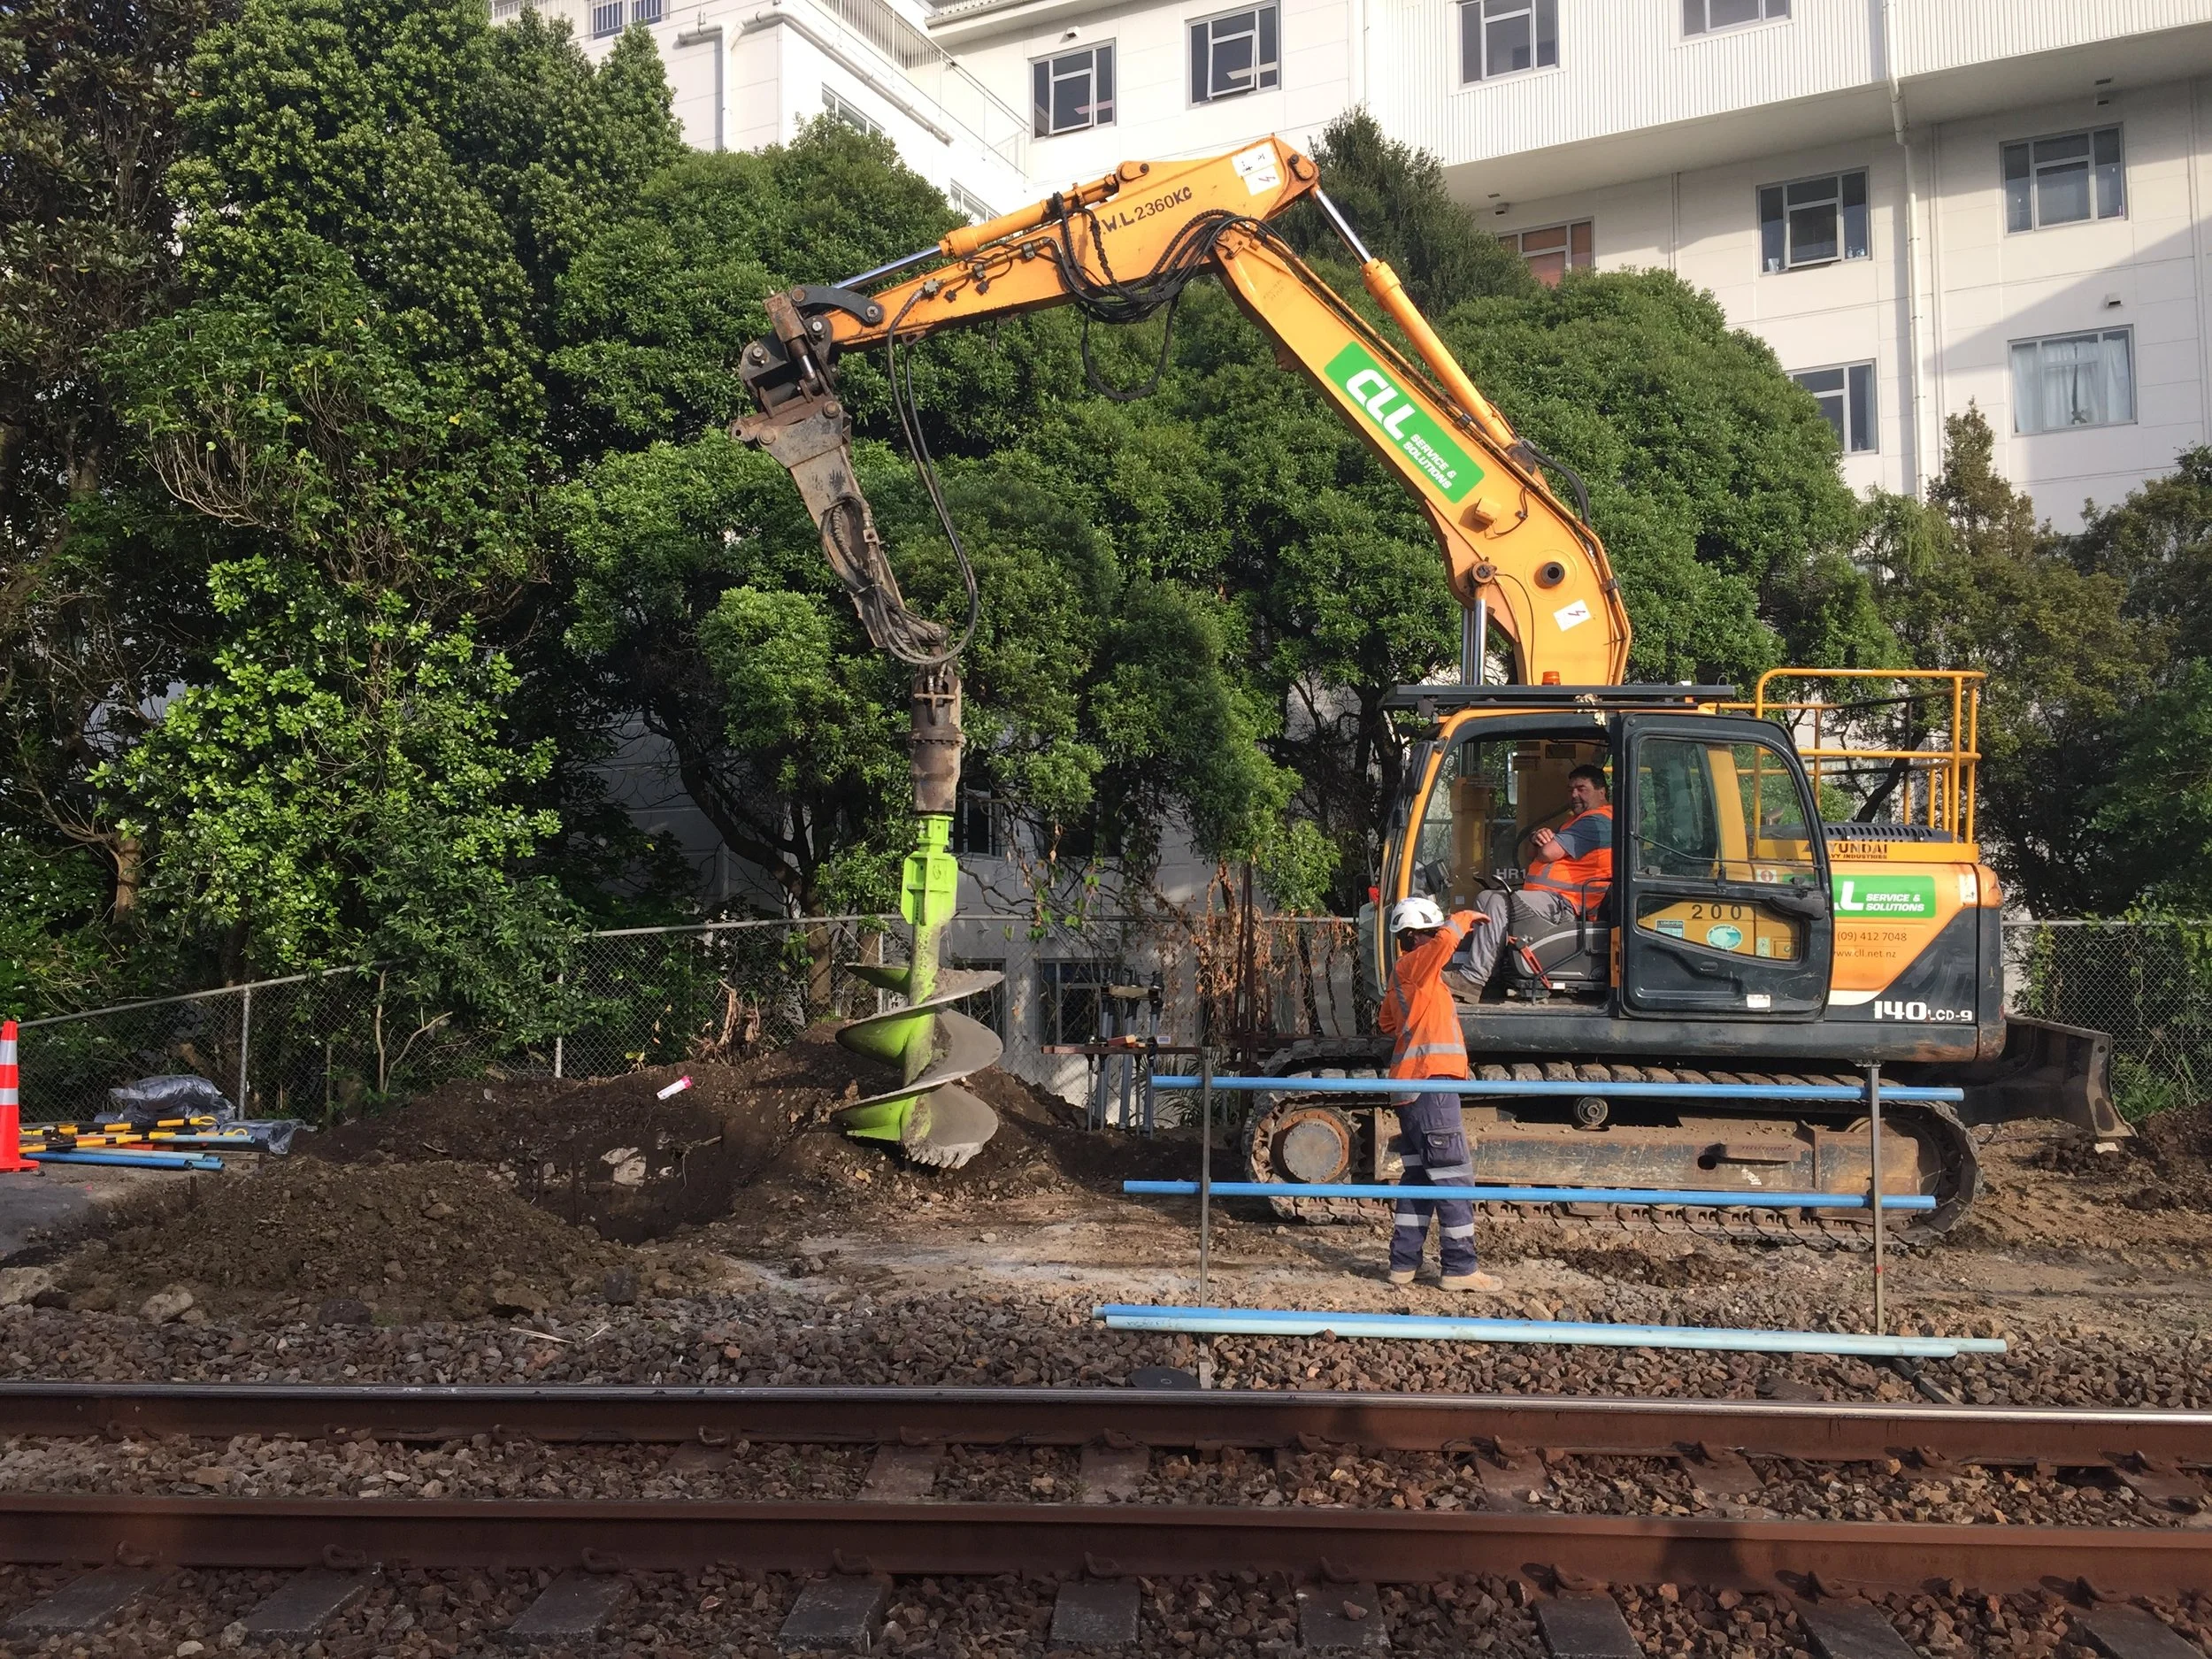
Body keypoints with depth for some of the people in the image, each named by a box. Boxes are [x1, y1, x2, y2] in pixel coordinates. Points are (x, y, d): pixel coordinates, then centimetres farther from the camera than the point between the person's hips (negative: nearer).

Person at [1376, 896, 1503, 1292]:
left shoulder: (1403, 976, 20)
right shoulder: (1413, 966, -9)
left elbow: (1389, 1021, 35)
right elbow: (1446, 939, -26)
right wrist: (1468, 917, -9)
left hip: (1413, 1089, 10)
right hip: (1429, 1085, -10)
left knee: (1420, 1177, 12)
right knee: (1453, 1177, -6)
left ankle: (1404, 1263, 14)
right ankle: (1460, 1269, -3)